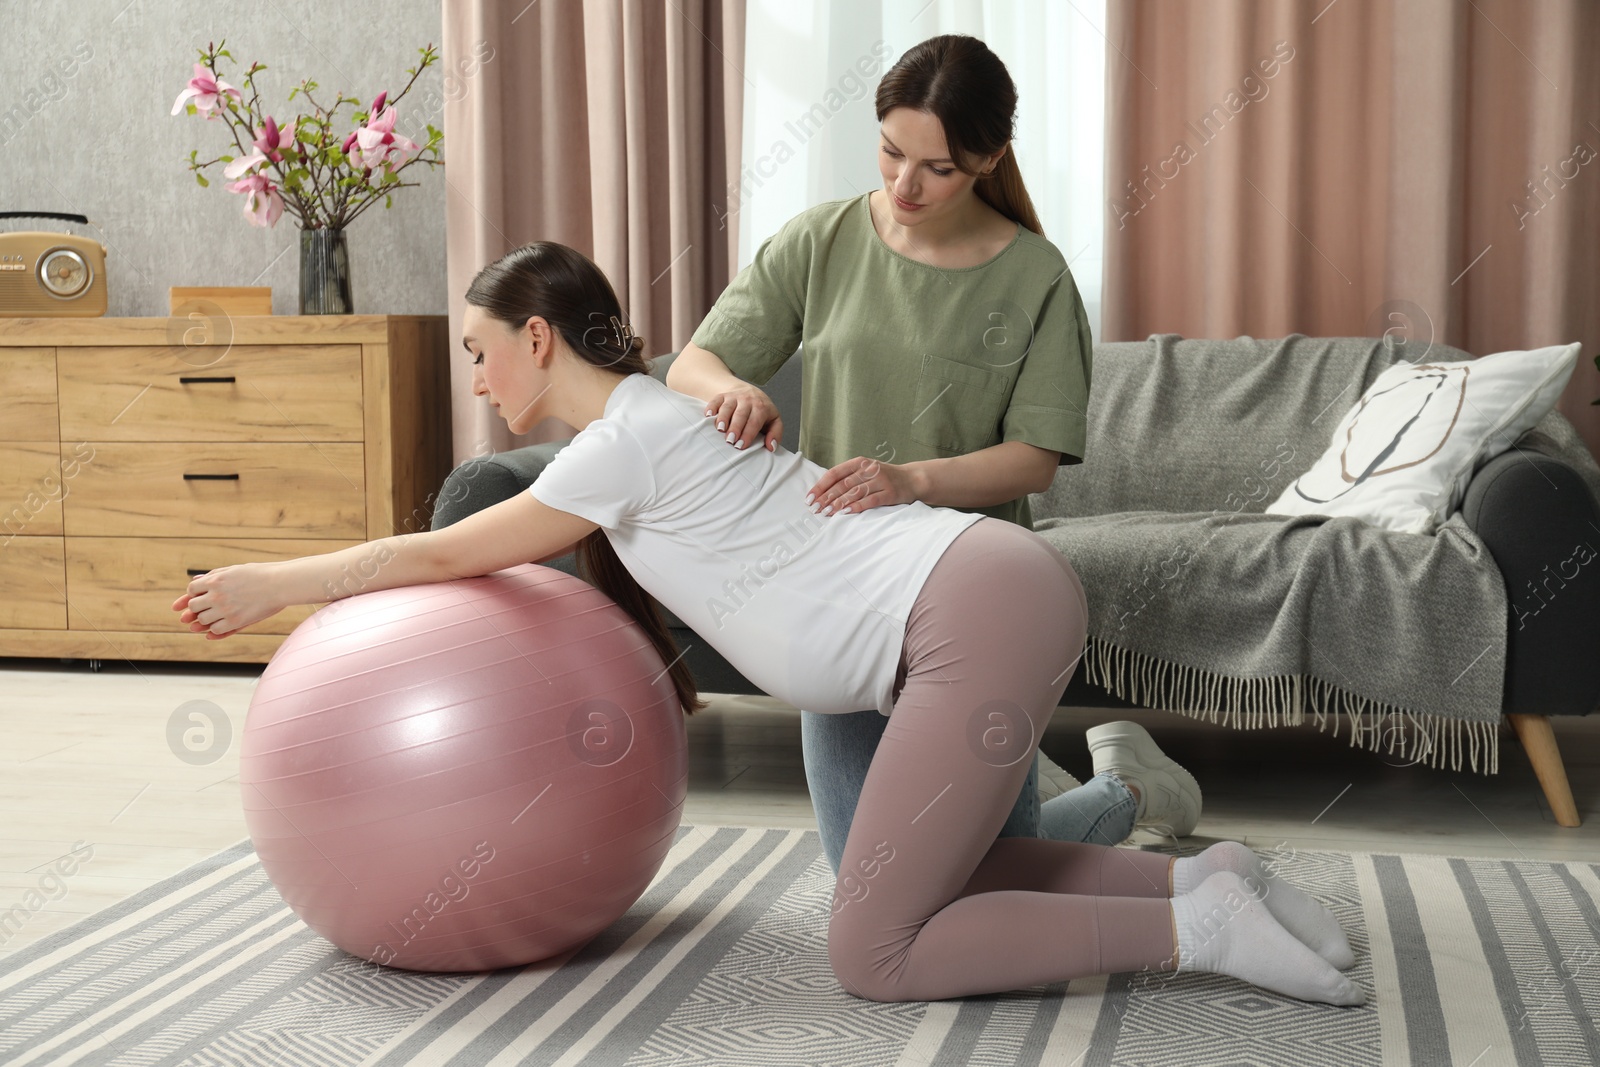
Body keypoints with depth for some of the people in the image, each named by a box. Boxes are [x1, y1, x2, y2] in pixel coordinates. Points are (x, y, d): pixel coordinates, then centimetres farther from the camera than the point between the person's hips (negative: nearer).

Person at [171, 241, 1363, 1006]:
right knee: (921, 872, 20)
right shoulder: (649, 418, 22)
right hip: (995, 592, 10)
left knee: (875, 953, -6)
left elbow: (444, 554, 3)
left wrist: (277, 582, 16)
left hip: (982, 614, -10)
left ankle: (1200, 930, -6)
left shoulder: (627, 437, -6)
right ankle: (1200, 877, 11)